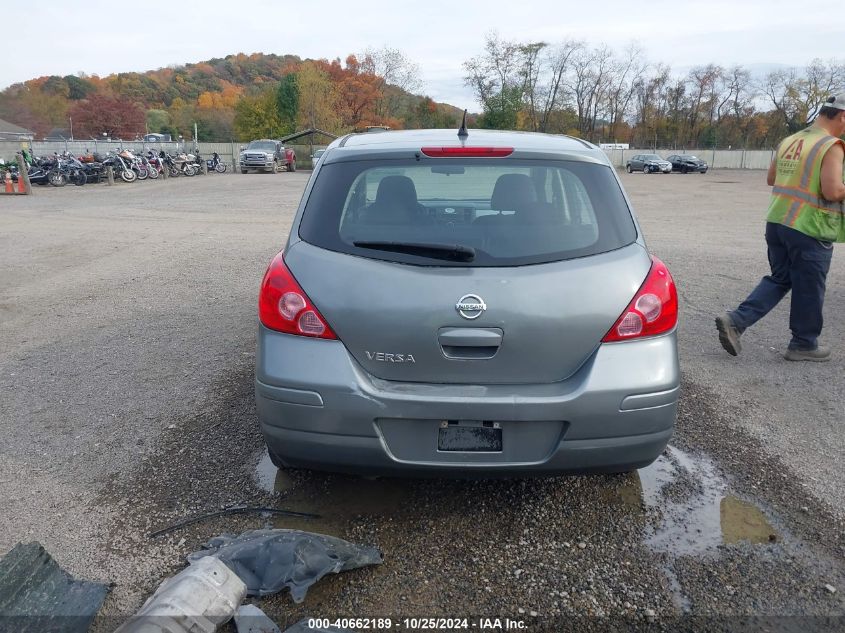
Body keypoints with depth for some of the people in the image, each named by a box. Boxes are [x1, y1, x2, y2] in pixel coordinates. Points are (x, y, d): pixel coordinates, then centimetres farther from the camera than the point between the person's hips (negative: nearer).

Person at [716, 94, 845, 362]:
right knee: (808, 289, 8)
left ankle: (735, 320, 2)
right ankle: (804, 344, 21)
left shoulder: (788, 142, 10)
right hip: (809, 229, -7)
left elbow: (771, 179, 20)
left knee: (779, 279, 17)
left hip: (777, 221, 7)